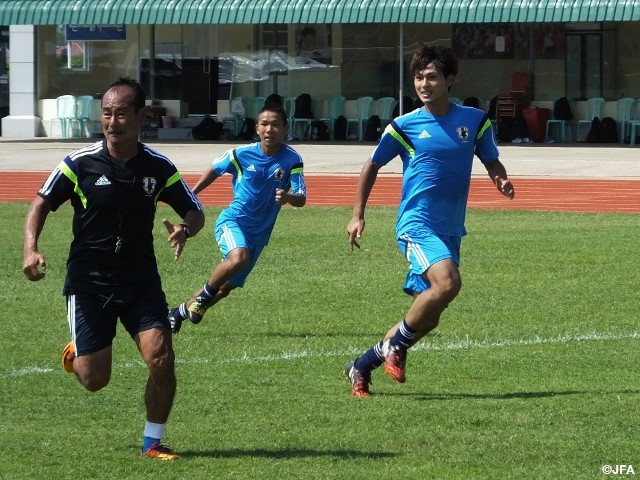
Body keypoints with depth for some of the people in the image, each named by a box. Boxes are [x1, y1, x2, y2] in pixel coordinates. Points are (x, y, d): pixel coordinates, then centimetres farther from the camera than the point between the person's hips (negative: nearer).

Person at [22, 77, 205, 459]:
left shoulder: (159, 168, -3)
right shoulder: (81, 163, -8)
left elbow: (195, 212, 6)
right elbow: (42, 203, 2)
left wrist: (185, 230, -18)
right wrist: (31, 249, -14)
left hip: (141, 279, 1)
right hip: (88, 280, -1)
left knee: (161, 359, -16)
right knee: (94, 380, -2)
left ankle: (154, 441, 4)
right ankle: (76, 353, 36)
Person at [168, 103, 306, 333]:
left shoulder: (292, 160, -11)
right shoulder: (242, 154, -10)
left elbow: (301, 199, -16)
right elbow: (214, 170, 9)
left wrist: (288, 197, -39)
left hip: (259, 233, 3)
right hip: (233, 220, -3)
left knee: (227, 286, 12)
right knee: (239, 257, -35)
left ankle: (181, 311, 34)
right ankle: (206, 293, -10)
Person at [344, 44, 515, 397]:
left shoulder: (474, 121, 5)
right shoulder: (403, 126, -1)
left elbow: (492, 163, 16)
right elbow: (372, 166, 12)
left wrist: (501, 181, -8)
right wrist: (357, 215, 9)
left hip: (451, 231, 5)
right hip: (416, 224, -5)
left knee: (427, 317, 6)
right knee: (447, 281, -30)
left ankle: (363, 365, 21)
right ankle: (394, 345, -11)